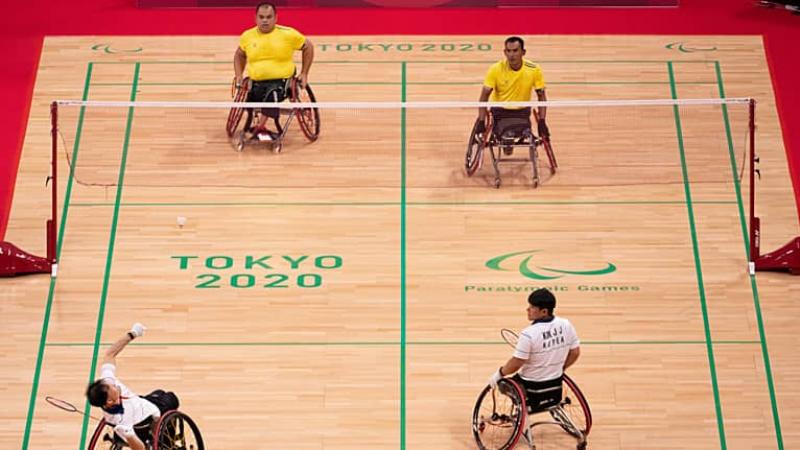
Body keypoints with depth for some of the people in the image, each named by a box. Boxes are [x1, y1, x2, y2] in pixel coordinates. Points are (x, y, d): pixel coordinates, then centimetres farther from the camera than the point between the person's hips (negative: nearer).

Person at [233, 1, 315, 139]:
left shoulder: (288, 34, -4)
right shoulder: (247, 36, 6)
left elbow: (308, 47, 10)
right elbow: (239, 55, 26)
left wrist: (304, 73, 8)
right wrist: (239, 75, 12)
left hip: (281, 81, -4)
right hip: (256, 82, 5)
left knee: (272, 94, -36)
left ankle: (259, 128, -29)